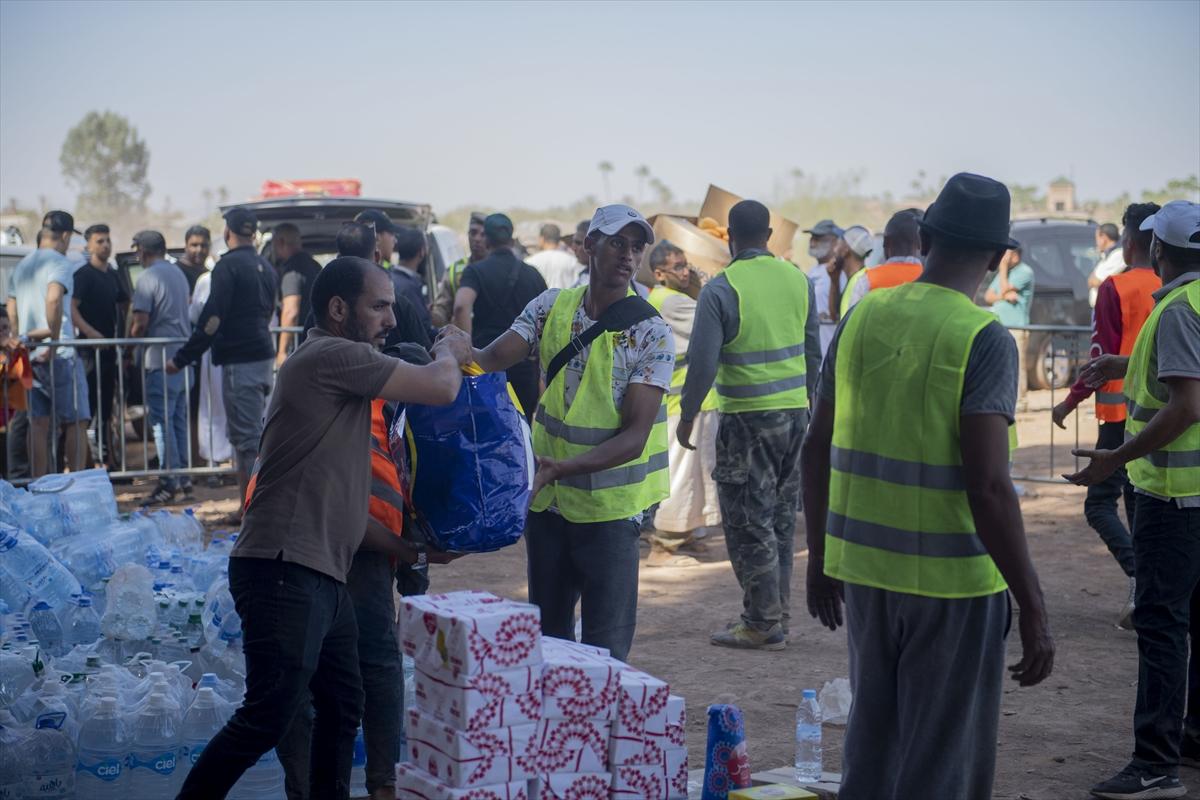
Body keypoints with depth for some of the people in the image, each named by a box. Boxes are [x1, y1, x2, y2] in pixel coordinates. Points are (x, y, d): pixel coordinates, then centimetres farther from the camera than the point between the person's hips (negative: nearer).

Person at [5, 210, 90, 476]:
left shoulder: (21, 265, 16)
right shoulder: (60, 263, -9)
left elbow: (12, 309, 19)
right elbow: (54, 299, -26)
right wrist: (54, 339, -20)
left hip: (29, 355, 7)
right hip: (59, 354, -7)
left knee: (38, 424, 7)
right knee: (76, 422, 0)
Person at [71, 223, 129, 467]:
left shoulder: (112, 275, 16)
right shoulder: (83, 275, -8)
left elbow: (124, 306, 28)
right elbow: (71, 309, -18)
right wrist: (91, 333, -29)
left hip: (109, 348, 8)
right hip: (90, 349, -8)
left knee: (106, 404, 14)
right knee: (91, 402, -11)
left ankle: (107, 456, 22)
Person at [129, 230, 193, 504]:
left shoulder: (148, 277, -11)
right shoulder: (178, 273, 14)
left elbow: (141, 322, -16)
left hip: (160, 360, -8)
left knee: (162, 421, -5)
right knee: (180, 420, 12)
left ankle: (170, 481, -6)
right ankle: (184, 478, 16)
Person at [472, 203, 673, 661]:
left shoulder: (652, 335, -12)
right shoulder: (552, 306, 2)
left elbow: (635, 436, -18)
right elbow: (492, 359, -5)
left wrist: (564, 467, -31)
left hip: (609, 508, -4)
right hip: (547, 501, 4)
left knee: (605, 651, -2)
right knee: (545, 637, 18)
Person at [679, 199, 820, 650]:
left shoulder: (720, 290, -12)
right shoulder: (798, 279, 5)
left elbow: (702, 363, -14)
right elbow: (813, 351, 12)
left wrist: (687, 416, -1)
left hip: (747, 418, -6)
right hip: (795, 411, 6)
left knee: (749, 521, 2)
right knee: (782, 516, 16)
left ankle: (763, 625, 6)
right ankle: (778, 610, 25)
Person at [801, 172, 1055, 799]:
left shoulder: (861, 318, 4)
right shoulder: (983, 338, -13)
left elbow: (816, 451, 9)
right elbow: (988, 487, -19)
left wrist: (820, 556, 20)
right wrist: (1032, 610, -14)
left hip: (862, 567, 6)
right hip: (951, 581, -5)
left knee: (871, 745, 20)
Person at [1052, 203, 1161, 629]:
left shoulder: (1116, 287, -11)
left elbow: (1102, 357, -12)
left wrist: (1070, 403, -2)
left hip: (1121, 413, -6)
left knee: (1100, 503, 0)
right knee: (1138, 503, 13)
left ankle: (1140, 577, -19)